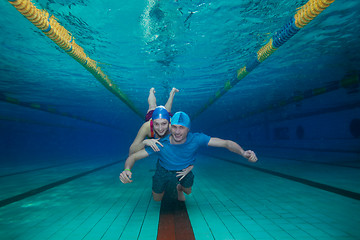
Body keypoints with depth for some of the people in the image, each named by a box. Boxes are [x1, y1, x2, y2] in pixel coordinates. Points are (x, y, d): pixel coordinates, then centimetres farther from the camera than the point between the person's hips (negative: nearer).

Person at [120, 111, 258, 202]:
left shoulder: (196, 139, -35)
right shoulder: (160, 144, -38)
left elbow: (226, 143, -34)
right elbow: (134, 156, -33)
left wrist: (243, 153, -52)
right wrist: (127, 169, -56)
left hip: (185, 170, 1)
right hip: (164, 170, 0)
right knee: (157, 199, 15)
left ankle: (179, 188, 53)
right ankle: (163, 186, 49)